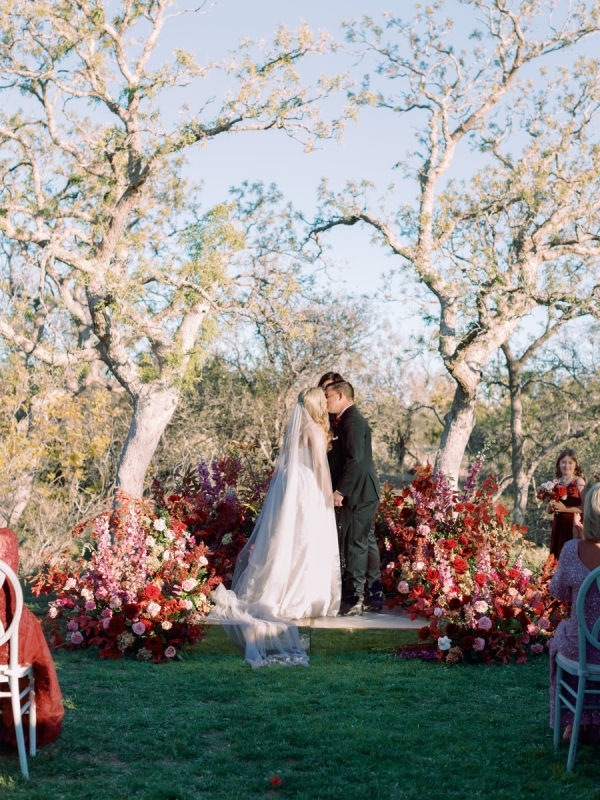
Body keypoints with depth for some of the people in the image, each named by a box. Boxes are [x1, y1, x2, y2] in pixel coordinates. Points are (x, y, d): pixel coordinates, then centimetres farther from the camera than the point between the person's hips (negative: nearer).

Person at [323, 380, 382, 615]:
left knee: (354, 545, -7)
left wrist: (340, 491, -20)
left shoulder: (353, 421, -15)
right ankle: (373, 597, 19)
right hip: (364, 494, 11)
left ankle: (353, 600, -3)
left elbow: (355, 459, -22)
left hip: (358, 494, -11)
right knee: (367, 543, 13)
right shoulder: (347, 420, 17)